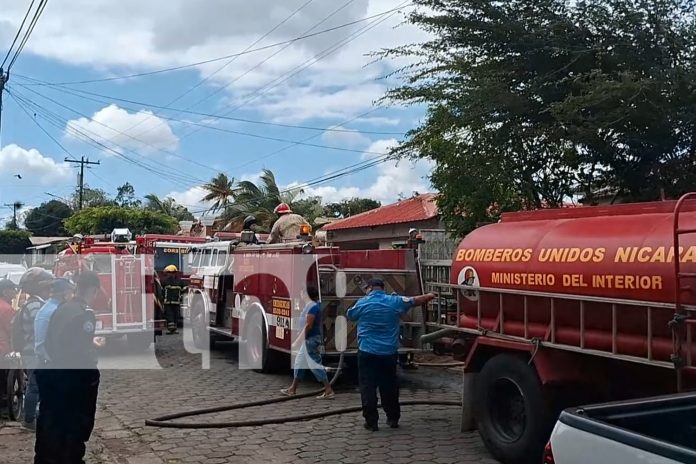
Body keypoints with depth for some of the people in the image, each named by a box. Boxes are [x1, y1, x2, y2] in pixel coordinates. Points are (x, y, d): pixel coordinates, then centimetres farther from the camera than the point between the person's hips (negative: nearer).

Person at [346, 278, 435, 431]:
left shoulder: (362, 303, -4)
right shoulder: (394, 301, 1)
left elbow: (349, 315, 13)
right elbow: (415, 300, 15)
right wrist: (429, 296, 34)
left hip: (367, 353, -3)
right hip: (389, 353, 3)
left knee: (368, 387, 2)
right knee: (389, 386, 15)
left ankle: (371, 421, 2)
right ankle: (393, 418, 23)